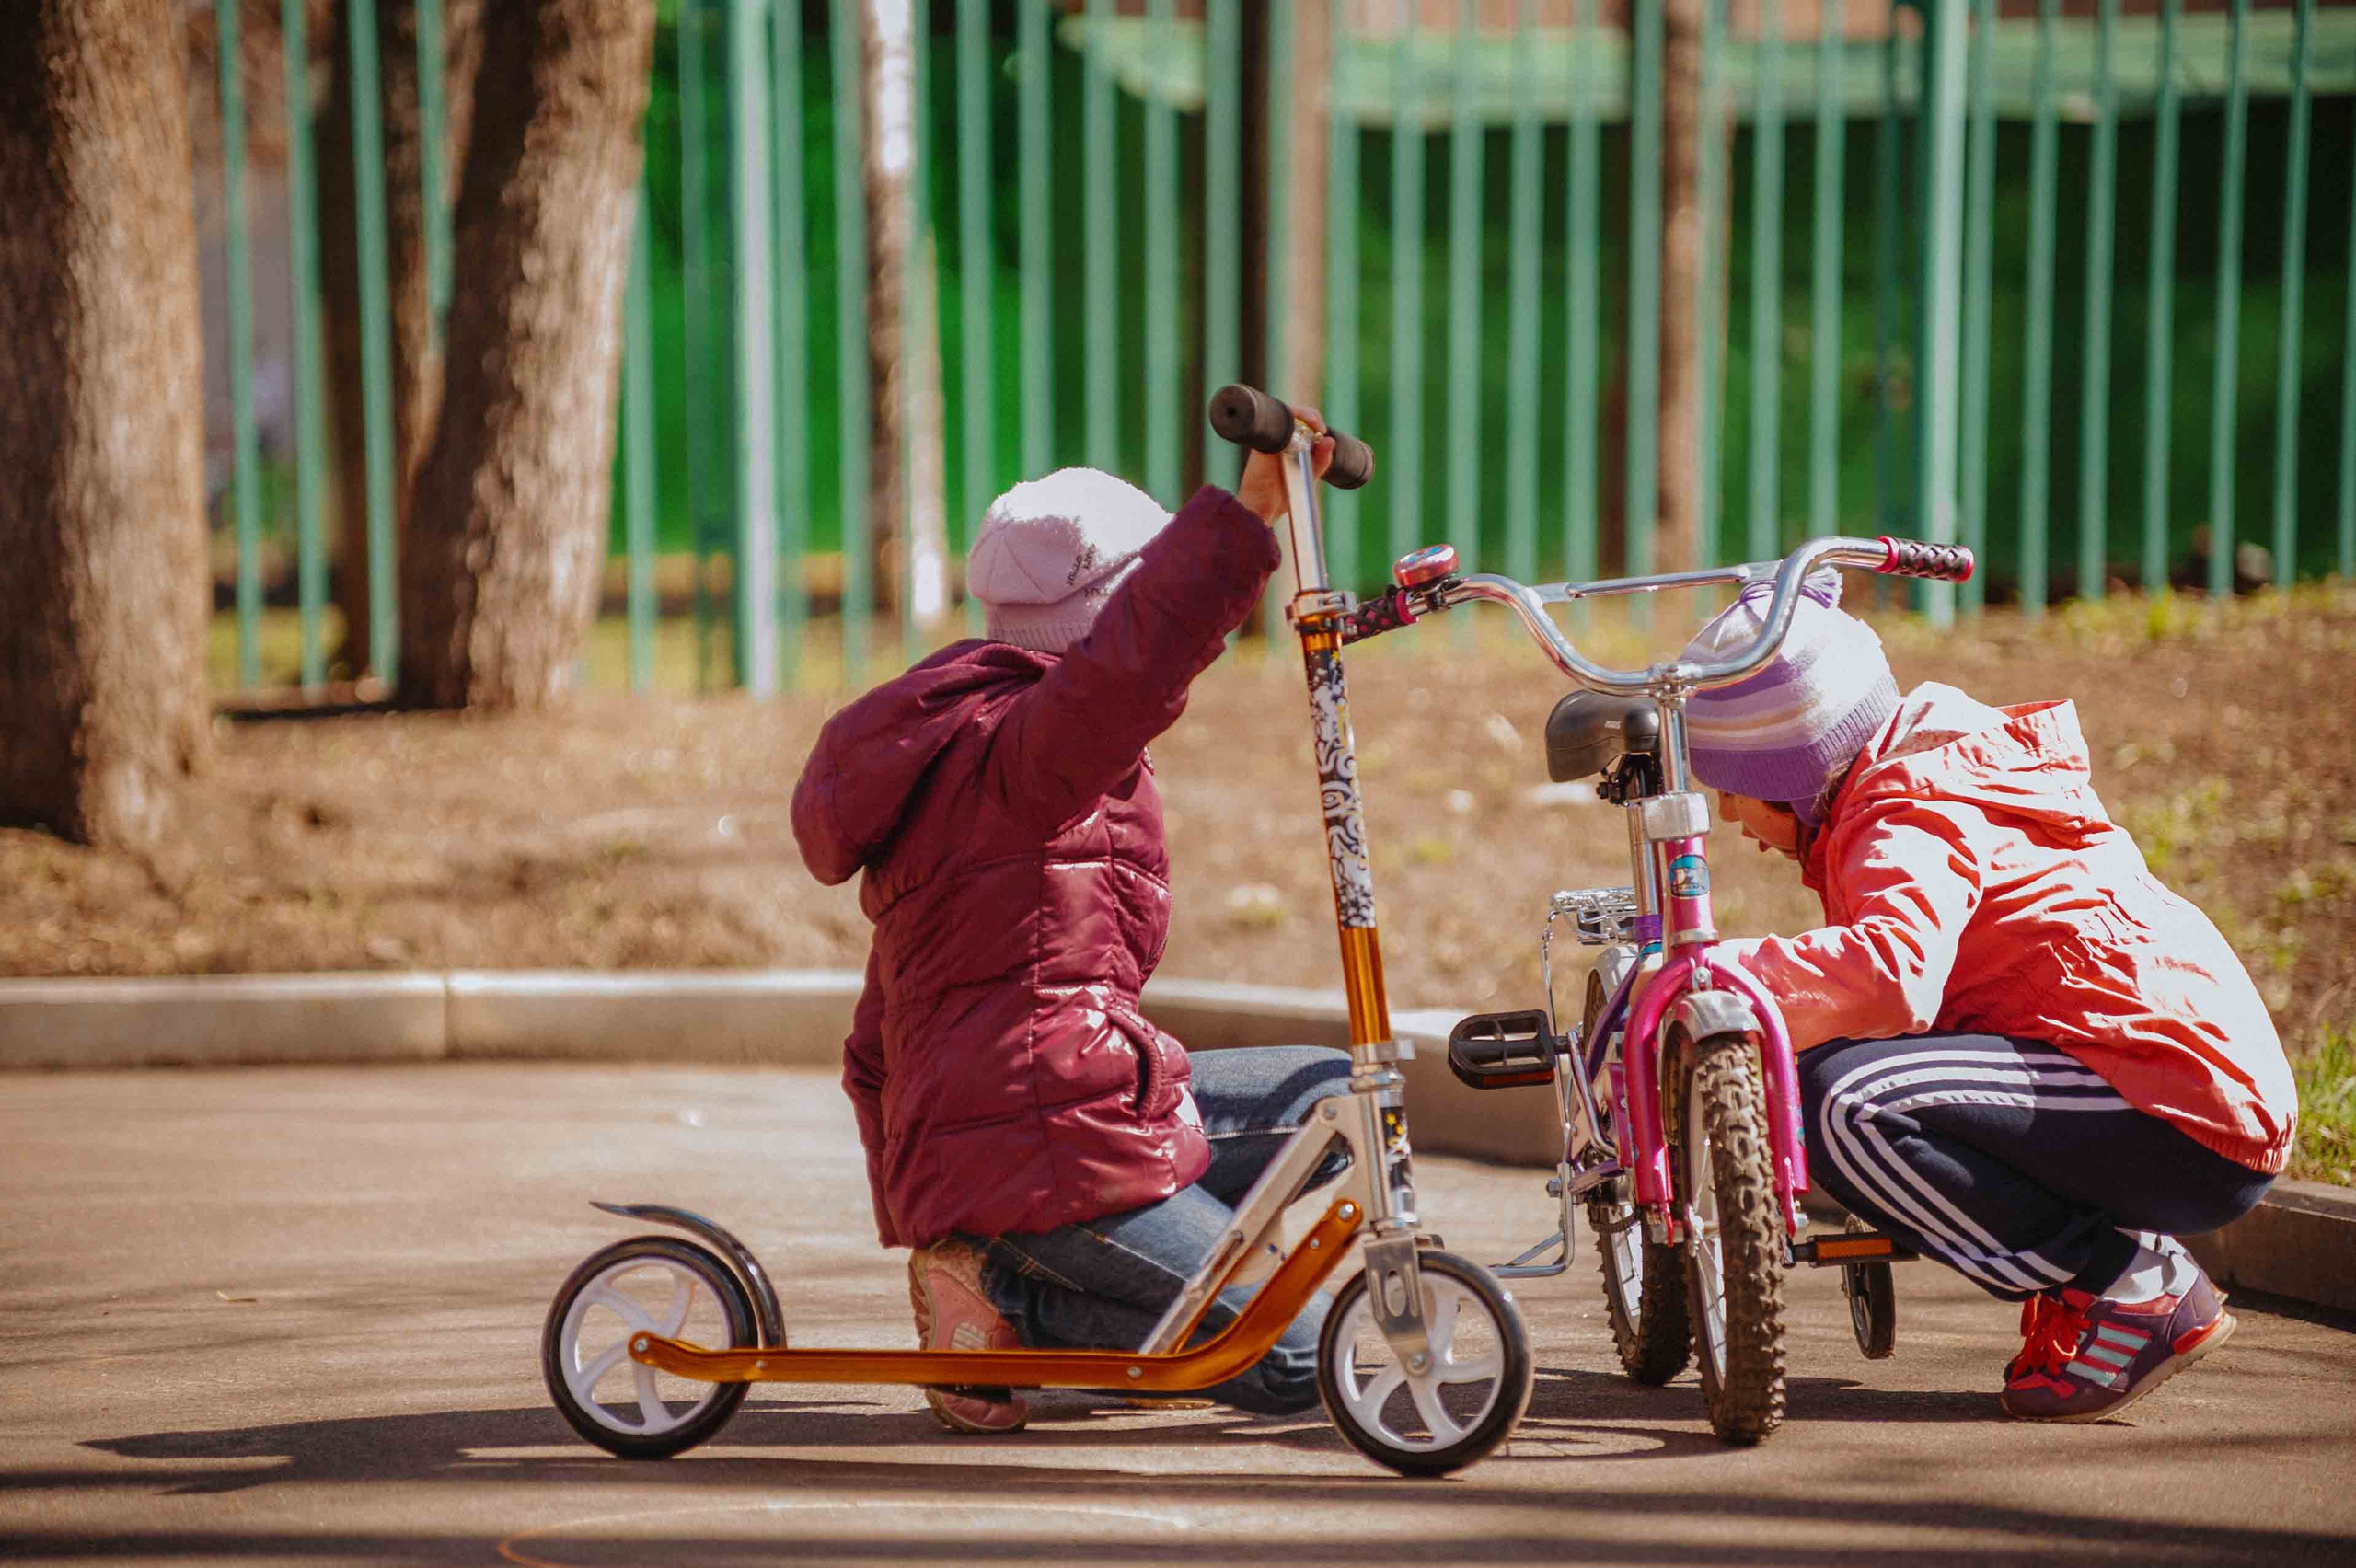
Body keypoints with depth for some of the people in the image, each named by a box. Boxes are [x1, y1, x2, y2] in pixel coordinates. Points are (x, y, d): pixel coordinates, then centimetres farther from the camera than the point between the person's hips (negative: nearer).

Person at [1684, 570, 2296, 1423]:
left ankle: (2135, 1289, -13)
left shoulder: (1909, 824, -14)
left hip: (2187, 1118, -11)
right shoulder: (1924, 785, 18)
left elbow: (1895, 975, -36)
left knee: (1849, 1105, -25)